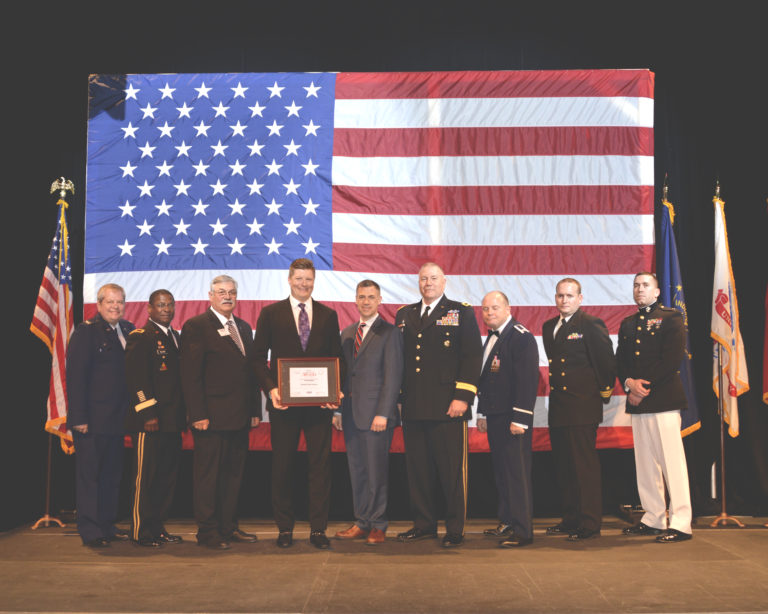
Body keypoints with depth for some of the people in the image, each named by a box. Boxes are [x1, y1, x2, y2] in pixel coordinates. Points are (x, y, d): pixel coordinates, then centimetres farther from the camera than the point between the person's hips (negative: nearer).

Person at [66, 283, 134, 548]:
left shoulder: (128, 330, 11)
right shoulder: (86, 331, -8)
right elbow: (75, 375, -12)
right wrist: (79, 417, -17)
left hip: (117, 417, 7)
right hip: (92, 418, -6)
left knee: (112, 474, 13)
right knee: (89, 474, 2)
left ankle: (107, 526, 24)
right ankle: (90, 531, 10)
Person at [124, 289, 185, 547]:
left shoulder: (176, 337, 18)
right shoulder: (140, 337, -6)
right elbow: (136, 379, -13)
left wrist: (184, 414, 14)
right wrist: (148, 414, -17)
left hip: (173, 420, 8)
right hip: (150, 420, -8)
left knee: (168, 475, 10)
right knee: (145, 476, -2)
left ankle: (158, 527, 19)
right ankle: (140, 531, 6)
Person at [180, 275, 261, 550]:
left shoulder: (244, 327, 16)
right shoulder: (196, 326, -5)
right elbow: (190, 375, -10)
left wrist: (255, 410, 11)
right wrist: (198, 415, -16)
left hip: (240, 417, 7)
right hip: (212, 418, -7)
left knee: (233, 474, 13)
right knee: (208, 475, 2)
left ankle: (228, 527, 24)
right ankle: (207, 531, 12)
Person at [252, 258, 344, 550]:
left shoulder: (328, 315, 10)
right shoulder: (270, 313, 6)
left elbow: (338, 358, 10)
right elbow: (259, 357, 3)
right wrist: (270, 389, -11)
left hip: (320, 403, 1)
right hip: (283, 402, -1)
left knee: (320, 466, 2)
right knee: (282, 467, 6)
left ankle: (318, 529, 12)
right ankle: (284, 528, 18)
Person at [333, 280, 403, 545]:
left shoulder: (389, 332, -5)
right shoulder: (347, 333, 15)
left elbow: (393, 376, -10)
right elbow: (343, 373, 17)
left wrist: (382, 414, -16)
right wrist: (339, 409, 10)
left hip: (376, 414, -6)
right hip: (351, 414, 6)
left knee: (376, 471, 1)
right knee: (357, 471, 10)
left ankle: (378, 526, 12)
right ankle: (362, 523, 20)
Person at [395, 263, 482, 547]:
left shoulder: (462, 313, 4)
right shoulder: (404, 315, 17)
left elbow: (472, 356, -3)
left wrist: (463, 396, -11)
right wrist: (398, 398, 11)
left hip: (448, 406, -4)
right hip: (413, 407, 4)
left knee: (452, 469, 0)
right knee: (418, 468, 8)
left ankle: (455, 529, 10)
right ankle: (424, 524, 20)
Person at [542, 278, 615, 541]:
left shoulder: (592, 324, -6)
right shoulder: (548, 327, 16)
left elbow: (606, 361, -7)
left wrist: (603, 391, -2)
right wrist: (556, 387, 14)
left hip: (582, 408, -7)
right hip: (558, 408, 7)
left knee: (585, 467, -4)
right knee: (564, 467, 12)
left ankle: (590, 524, 3)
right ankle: (571, 520, 23)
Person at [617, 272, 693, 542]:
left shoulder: (671, 317, 0)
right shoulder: (627, 323, 20)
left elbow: (672, 359, -10)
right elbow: (620, 360, 14)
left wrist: (645, 386, -13)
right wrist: (629, 383, -6)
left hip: (664, 399, -6)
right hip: (638, 402, 6)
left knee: (672, 462, -7)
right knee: (645, 464, 9)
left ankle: (680, 523, -3)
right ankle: (653, 519, 17)